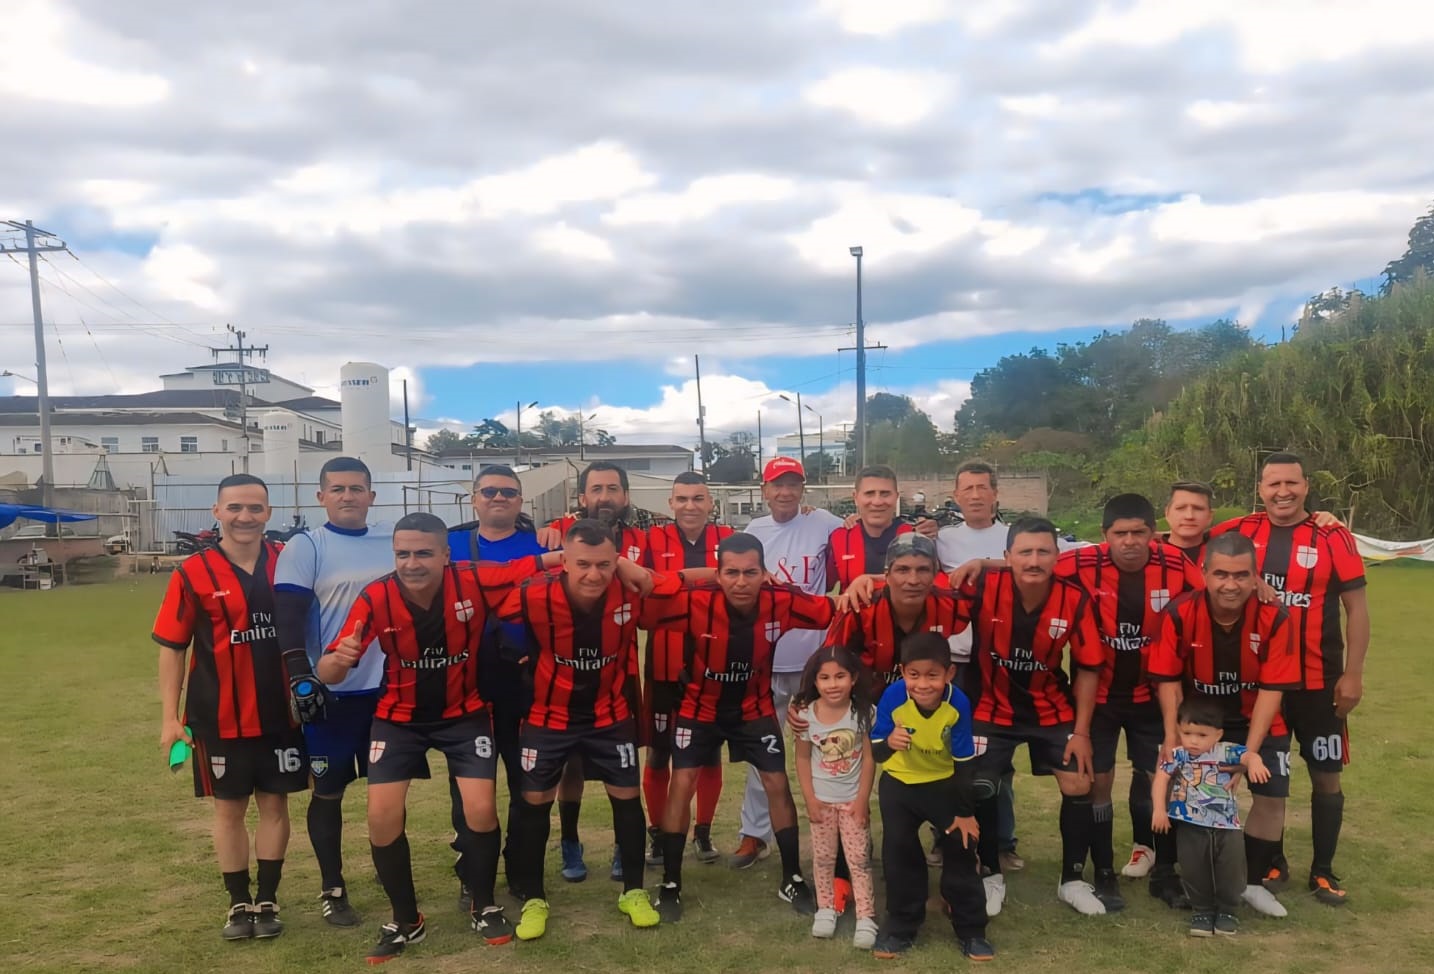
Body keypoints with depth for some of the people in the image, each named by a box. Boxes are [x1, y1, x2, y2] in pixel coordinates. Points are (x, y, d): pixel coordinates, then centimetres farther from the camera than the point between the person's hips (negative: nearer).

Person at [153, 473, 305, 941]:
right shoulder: (193, 573, -8)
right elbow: (172, 647, -4)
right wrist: (170, 717, -6)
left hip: (281, 712, 2)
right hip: (220, 717, -1)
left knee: (275, 803, 9)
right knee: (229, 807, 10)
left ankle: (267, 900, 24)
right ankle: (239, 903, 26)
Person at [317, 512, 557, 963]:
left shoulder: (474, 581, -25)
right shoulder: (375, 597, -23)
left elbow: (535, 566, -15)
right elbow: (328, 674, -23)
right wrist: (338, 659, -45)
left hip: (465, 712, -1)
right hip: (399, 716, 1)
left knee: (481, 810, -9)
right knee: (382, 816, -6)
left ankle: (485, 908, 19)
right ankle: (406, 921, 19)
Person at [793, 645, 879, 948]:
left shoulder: (864, 712, -13)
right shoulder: (806, 715, -11)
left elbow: (869, 758, -9)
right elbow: (803, 758, -3)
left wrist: (863, 799, -10)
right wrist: (809, 798, -6)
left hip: (853, 799, -1)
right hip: (822, 799, 1)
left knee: (859, 859, 2)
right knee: (823, 858, 12)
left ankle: (866, 917, 8)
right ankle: (825, 909, 27)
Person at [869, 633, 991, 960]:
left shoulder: (958, 704, -27)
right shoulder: (892, 697, -29)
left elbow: (964, 762, -15)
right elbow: (875, 752, -24)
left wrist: (966, 812, -10)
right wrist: (888, 743, -47)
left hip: (945, 783, 0)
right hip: (898, 783, 0)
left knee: (961, 846, -1)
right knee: (898, 849, -1)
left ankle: (970, 929, 17)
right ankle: (901, 926, 17)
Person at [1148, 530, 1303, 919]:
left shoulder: (1274, 618, -23)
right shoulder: (1179, 613, -25)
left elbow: (1271, 688, -19)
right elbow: (1168, 679, -15)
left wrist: (1251, 749, -23)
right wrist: (1172, 734, -24)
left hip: (1257, 722, 1)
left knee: (1272, 795, -2)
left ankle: (1253, 882, 22)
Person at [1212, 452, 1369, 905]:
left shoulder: (1333, 538, -7)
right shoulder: (1239, 533, -3)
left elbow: (1357, 609, -5)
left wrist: (1353, 675, -8)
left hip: (1319, 682, -1)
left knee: (1326, 778, 9)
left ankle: (1323, 871, 26)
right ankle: (1273, 864, 29)